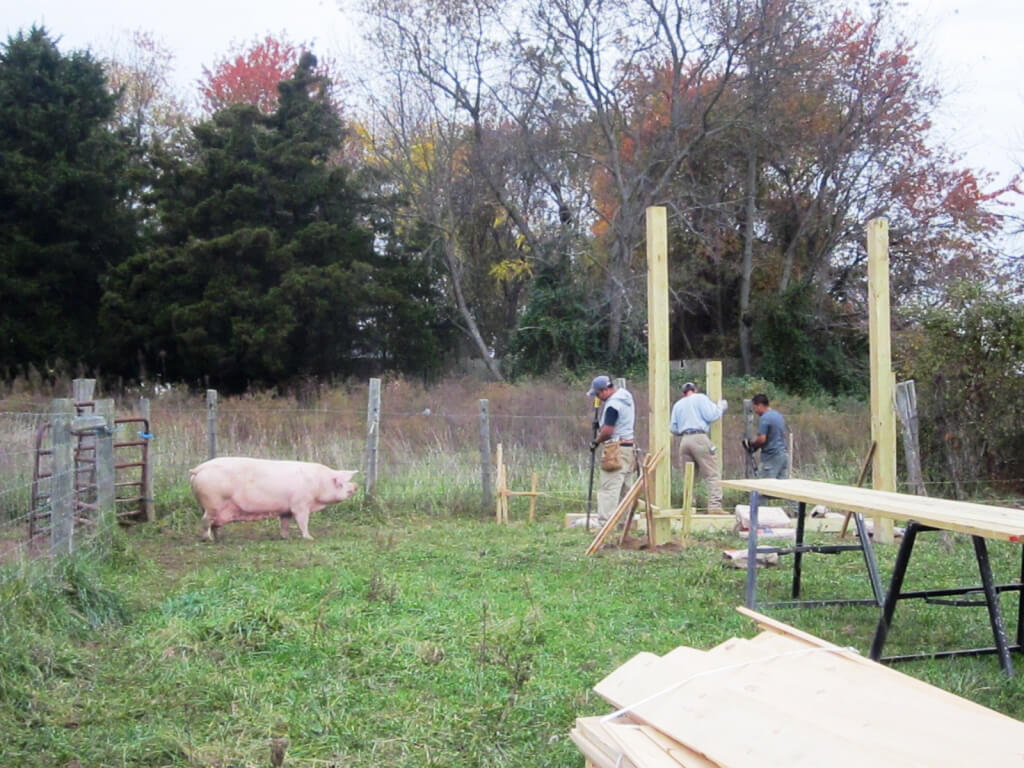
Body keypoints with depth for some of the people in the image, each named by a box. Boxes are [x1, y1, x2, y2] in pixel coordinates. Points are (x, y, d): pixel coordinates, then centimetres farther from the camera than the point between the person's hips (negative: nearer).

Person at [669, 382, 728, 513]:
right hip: (700, 438, -5)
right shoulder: (701, 398, 7)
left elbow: (673, 428, 19)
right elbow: (711, 416, -6)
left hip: (684, 441, 5)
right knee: (713, 475, -6)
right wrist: (721, 407, 11)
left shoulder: (677, 405, 21)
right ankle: (715, 506, -17)